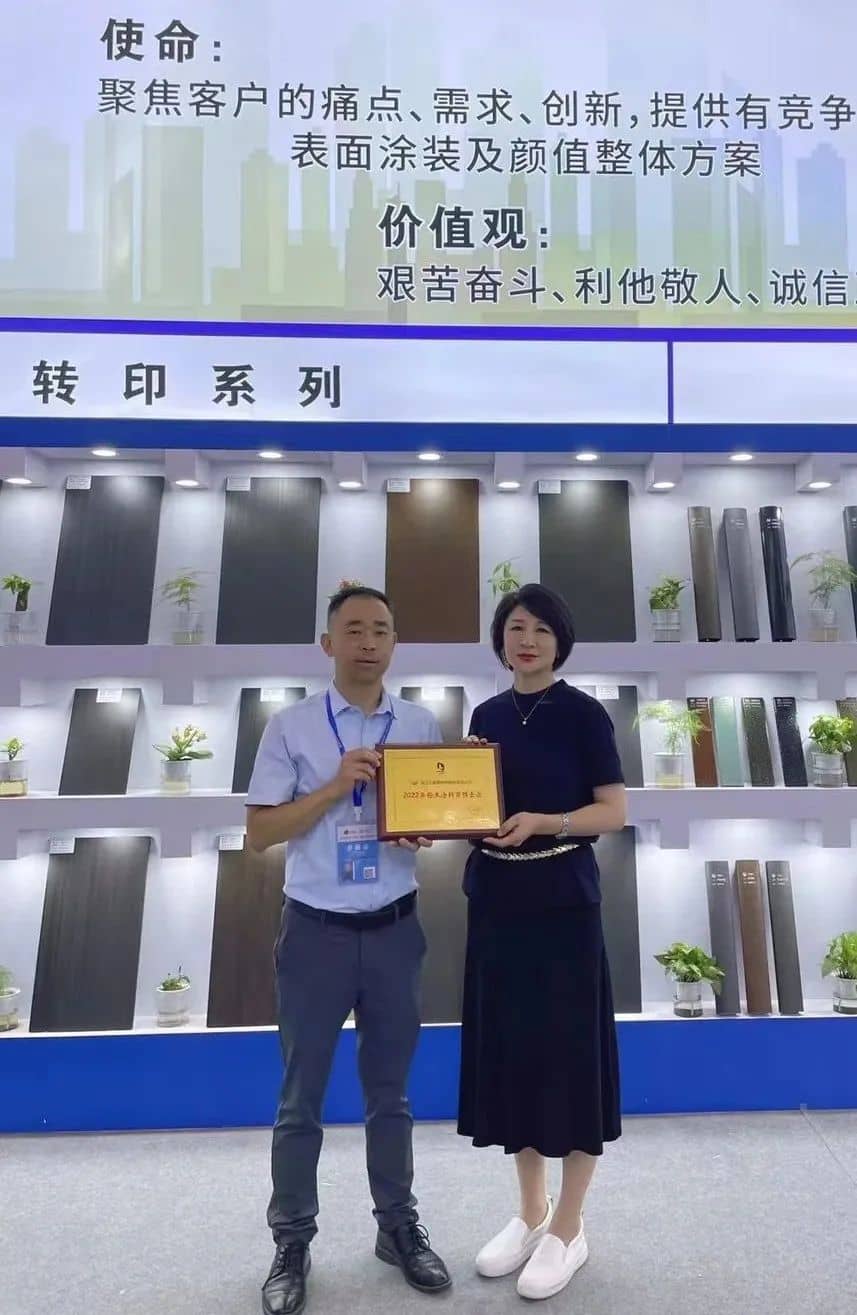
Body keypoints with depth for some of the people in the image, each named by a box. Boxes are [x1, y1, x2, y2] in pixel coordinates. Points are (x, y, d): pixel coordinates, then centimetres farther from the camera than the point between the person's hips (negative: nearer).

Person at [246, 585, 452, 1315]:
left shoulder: (422, 725, 1)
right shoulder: (290, 727, -7)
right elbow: (260, 831, -7)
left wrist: (425, 829, -17)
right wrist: (335, 788, -20)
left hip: (395, 928, 2)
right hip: (317, 929, -2)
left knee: (391, 1092, 18)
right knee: (301, 1098, 12)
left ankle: (399, 1227, 37)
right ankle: (292, 1245, 31)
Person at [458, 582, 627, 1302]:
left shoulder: (584, 713, -7)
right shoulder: (487, 715, 9)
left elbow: (614, 811, -9)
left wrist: (545, 822, -25)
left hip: (562, 901, -5)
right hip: (495, 901, 5)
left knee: (568, 1052, 4)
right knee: (509, 1049, 13)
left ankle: (569, 1228, 24)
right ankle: (531, 1210, 32)